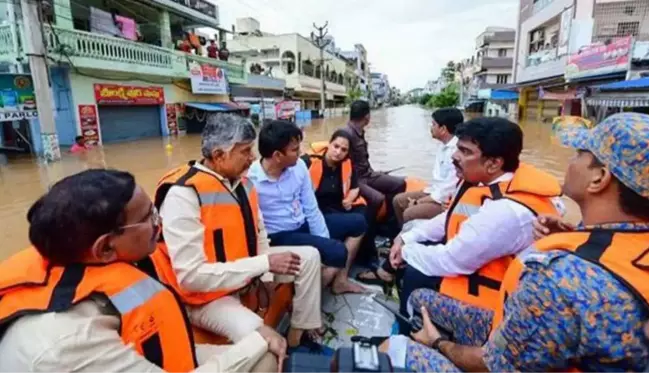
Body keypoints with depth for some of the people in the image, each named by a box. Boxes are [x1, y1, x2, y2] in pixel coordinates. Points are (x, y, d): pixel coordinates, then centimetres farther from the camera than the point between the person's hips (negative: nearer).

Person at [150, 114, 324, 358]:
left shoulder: (241, 181, -2)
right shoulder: (184, 194, -27)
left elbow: (257, 231, 10)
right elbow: (191, 276, -29)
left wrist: (265, 273, -5)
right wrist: (265, 264, -28)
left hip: (248, 272, 8)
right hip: (206, 295, -8)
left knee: (309, 257, 6)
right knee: (259, 339, -34)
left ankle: (298, 337, 16)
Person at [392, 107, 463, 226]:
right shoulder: (444, 147, 9)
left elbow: (449, 188, -23)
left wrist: (420, 201, -16)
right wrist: (421, 198, 2)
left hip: (449, 200, -10)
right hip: (436, 192, 10)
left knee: (409, 213, -24)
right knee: (399, 200, 7)